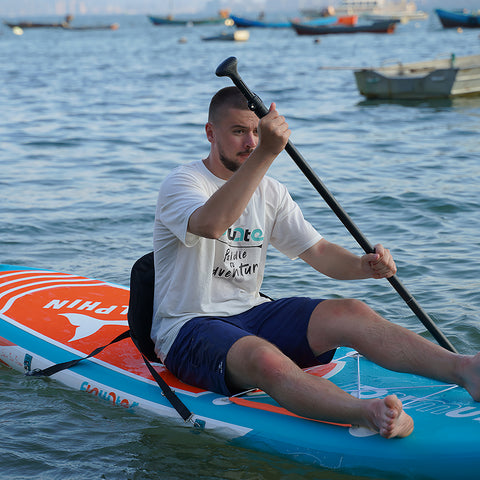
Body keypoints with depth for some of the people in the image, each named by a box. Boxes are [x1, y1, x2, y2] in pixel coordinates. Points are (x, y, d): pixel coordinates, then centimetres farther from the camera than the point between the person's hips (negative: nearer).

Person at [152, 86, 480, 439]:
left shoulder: (268, 191, 11)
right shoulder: (182, 182, -10)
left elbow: (319, 253, 5)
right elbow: (211, 224, -34)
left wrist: (363, 266, -17)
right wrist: (266, 154, -41)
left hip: (251, 314, 6)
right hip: (190, 329, -6)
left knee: (350, 313, -18)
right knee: (262, 357, -38)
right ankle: (366, 414, -63)